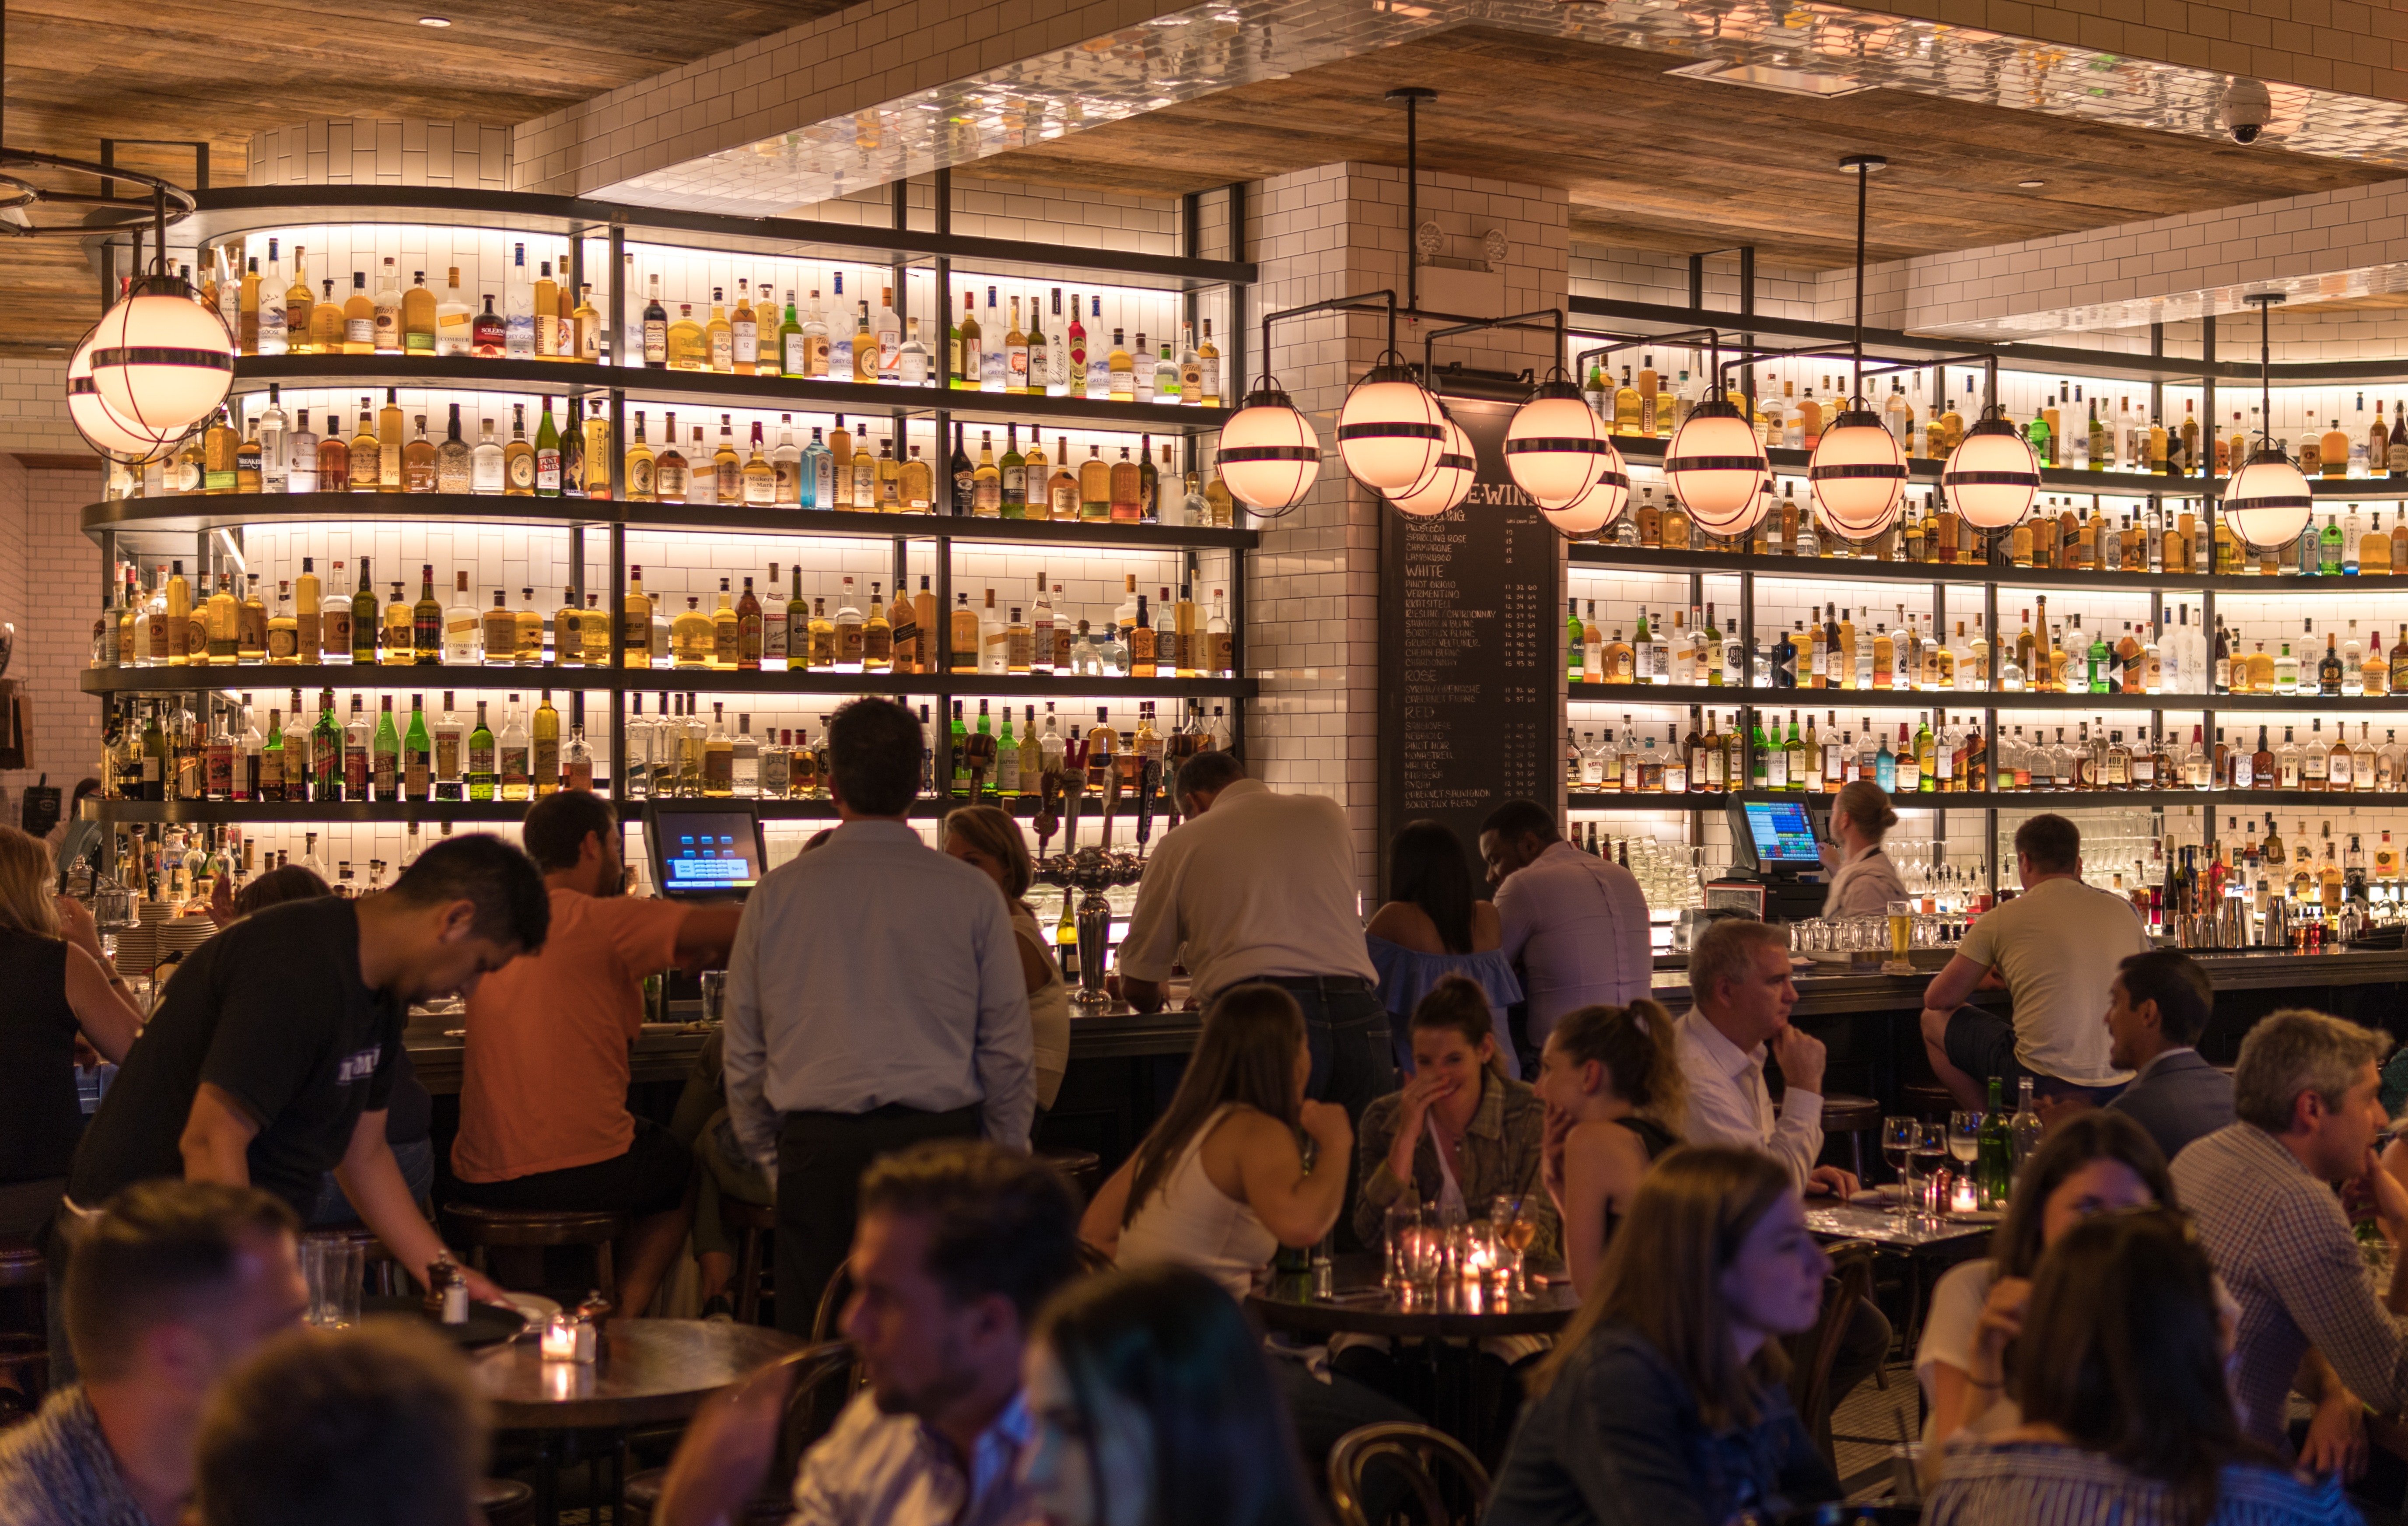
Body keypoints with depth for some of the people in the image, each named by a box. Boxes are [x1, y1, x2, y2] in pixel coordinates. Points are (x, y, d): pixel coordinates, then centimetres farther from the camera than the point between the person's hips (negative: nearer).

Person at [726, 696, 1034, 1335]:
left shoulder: (775, 894, 4)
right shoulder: (972, 894, 0)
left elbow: (743, 1054, 10)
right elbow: (1009, 1051, 4)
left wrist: (769, 1158, 22)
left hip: (817, 1150, 1)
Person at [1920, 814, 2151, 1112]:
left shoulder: (2001, 918, -2)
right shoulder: (2123, 910, 7)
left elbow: (1938, 999, 5)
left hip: (2043, 1081, -5)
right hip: (2121, 1083, 5)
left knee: (1934, 1020, 18)